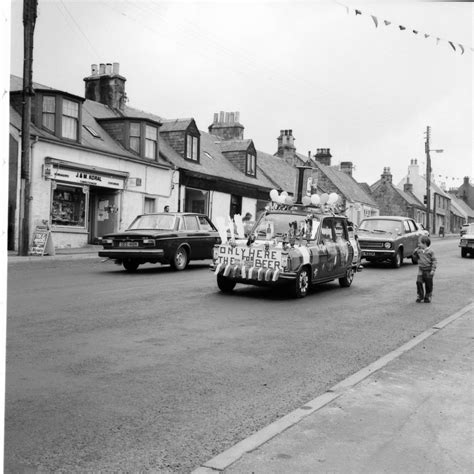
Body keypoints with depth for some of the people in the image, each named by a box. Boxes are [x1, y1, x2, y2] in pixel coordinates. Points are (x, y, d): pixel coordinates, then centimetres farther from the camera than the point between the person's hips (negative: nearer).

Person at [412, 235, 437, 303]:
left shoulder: (430, 251, -9)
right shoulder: (418, 250, 5)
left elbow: (434, 260, -7)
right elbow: (415, 258, 15)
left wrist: (433, 270, -13)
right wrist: (415, 253, -4)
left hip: (428, 271, -3)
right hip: (421, 270, 3)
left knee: (428, 284, 5)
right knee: (419, 282, -9)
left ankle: (428, 297, 18)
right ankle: (420, 296, 3)